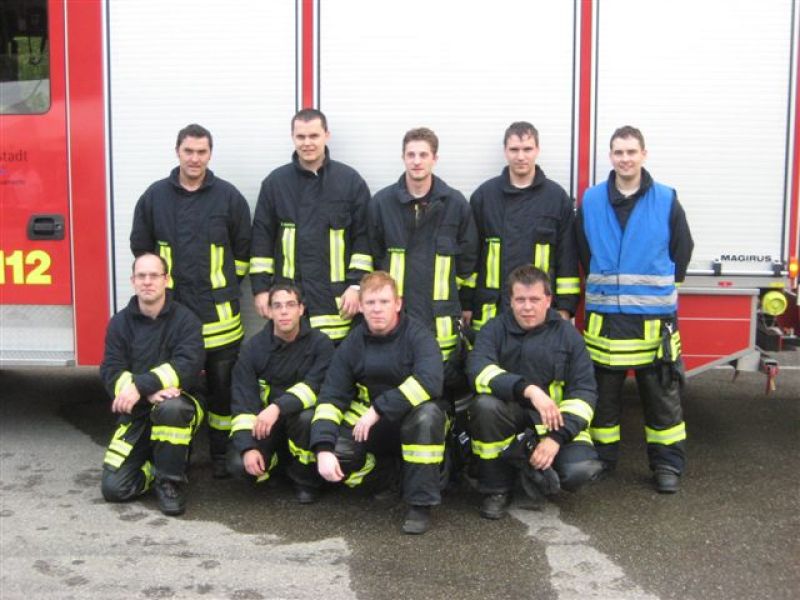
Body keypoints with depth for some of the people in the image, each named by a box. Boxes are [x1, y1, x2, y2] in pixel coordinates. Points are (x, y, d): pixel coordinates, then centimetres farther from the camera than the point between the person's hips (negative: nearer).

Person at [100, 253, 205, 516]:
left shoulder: (185, 319, -7)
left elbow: (188, 366, -21)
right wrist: (150, 392, -25)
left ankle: (171, 480, -17)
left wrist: (141, 385, -31)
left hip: (180, 405, -2)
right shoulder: (120, 322, 1)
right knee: (114, 488, -12)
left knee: (170, 409, -40)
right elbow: (111, 372, -8)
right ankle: (157, 465, 18)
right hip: (137, 414, 3)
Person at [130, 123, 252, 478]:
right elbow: (140, 247, 12)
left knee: (222, 385, 7)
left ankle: (222, 453, 20)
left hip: (220, 313, -1)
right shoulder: (155, 196, 5)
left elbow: (243, 249, 7)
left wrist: (224, 285, 10)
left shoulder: (228, 197, 1)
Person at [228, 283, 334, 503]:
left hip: (299, 416, -1)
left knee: (307, 418, -36)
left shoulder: (320, 343, -10)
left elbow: (316, 386, -24)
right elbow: (243, 400, -11)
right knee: (238, 463, -24)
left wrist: (279, 407, -40)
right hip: (263, 422, 2)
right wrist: (248, 447, -24)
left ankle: (305, 480, -9)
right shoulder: (253, 348, -5)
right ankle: (270, 462, 13)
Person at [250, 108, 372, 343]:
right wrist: (260, 287, 2)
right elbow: (262, 237, 8)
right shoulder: (275, 182, 7)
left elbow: (363, 236, 1)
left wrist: (356, 285, -6)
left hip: (336, 300, -1)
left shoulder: (351, 180, 2)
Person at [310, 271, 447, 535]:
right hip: (369, 425, 4)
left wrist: (378, 410, -34)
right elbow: (331, 398, -8)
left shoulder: (417, 335, -15)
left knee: (427, 414, -37)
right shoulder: (351, 345, -4)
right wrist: (323, 449, -23)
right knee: (335, 455, -23)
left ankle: (420, 503, -23)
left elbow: (429, 381, -33)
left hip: (411, 422, -3)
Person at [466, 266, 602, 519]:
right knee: (485, 405, -33)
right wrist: (528, 389, -37)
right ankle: (497, 489, -11)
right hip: (510, 418, 0)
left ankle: (538, 475, 9)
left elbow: (584, 390, -4)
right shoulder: (495, 329, -4)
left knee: (580, 469, -28)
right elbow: (478, 370, -22)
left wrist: (557, 437, -18)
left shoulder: (567, 333, -1)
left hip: (554, 422, 0)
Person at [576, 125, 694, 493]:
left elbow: (682, 250, 8)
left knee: (662, 393, 6)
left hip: (654, 317, -1)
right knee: (603, 391, 10)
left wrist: (661, 288, 11)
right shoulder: (591, 201, 4)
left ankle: (667, 463, 18)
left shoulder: (666, 200, -1)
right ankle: (601, 458, 24)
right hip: (604, 316, 1)